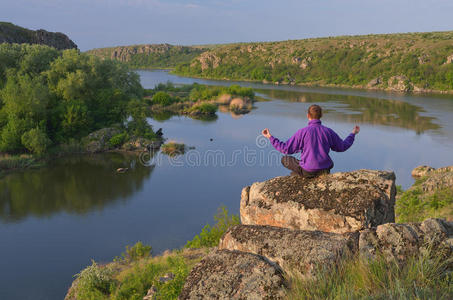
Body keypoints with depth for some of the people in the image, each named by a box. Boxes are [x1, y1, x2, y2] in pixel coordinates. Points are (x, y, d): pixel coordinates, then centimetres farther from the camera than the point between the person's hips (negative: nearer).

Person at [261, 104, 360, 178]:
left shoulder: (303, 132, -12)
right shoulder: (328, 131, -2)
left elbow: (286, 148, -8)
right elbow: (342, 147, 11)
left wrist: (271, 138, 0)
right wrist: (353, 134, 27)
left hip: (307, 171, -3)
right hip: (324, 169, 4)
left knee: (285, 159, 16)